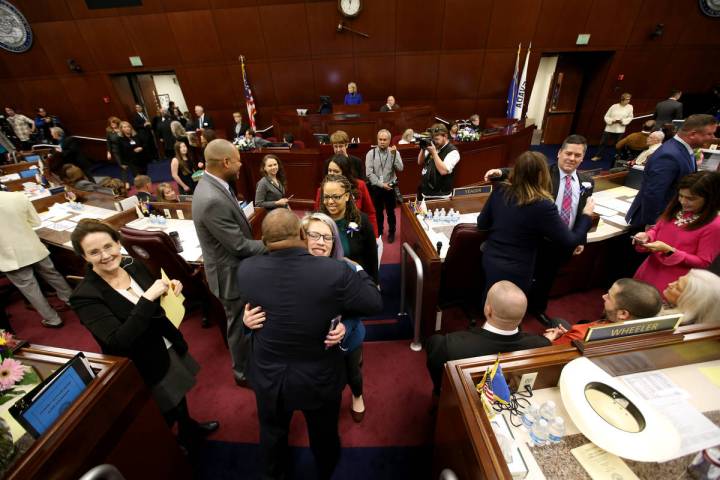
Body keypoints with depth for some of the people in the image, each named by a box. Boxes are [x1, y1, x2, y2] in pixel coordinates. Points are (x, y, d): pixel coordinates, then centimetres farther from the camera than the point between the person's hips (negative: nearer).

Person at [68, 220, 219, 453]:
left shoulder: (133, 266, -9)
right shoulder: (85, 296, -25)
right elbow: (119, 342, -32)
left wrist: (170, 287, -15)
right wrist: (148, 298, -38)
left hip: (169, 347, 6)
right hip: (143, 369, -5)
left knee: (179, 394, 29)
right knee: (165, 417, 17)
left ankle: (189, 428, 58)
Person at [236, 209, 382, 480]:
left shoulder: (245, 270, -21)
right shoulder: (335, 272, -31)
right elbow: (375, 303, -16)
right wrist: (356, 271, -1)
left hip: (268, 376, 2)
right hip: (319, 379, -1)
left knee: (272, 432, 33)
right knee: (324, 435, 30)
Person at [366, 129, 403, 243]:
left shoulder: (394, 152, -3)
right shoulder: (371, 153, -6)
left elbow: (400, 168, -15)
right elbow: (369, 173, -12)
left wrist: (394, 155, -23)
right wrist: (381, 184, -16)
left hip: (390, 187, 0)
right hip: (376, 187, 0)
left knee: (390, 211, 14)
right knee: (378, 211, 16)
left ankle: (391, 232, 33)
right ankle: (378, 232, 37)